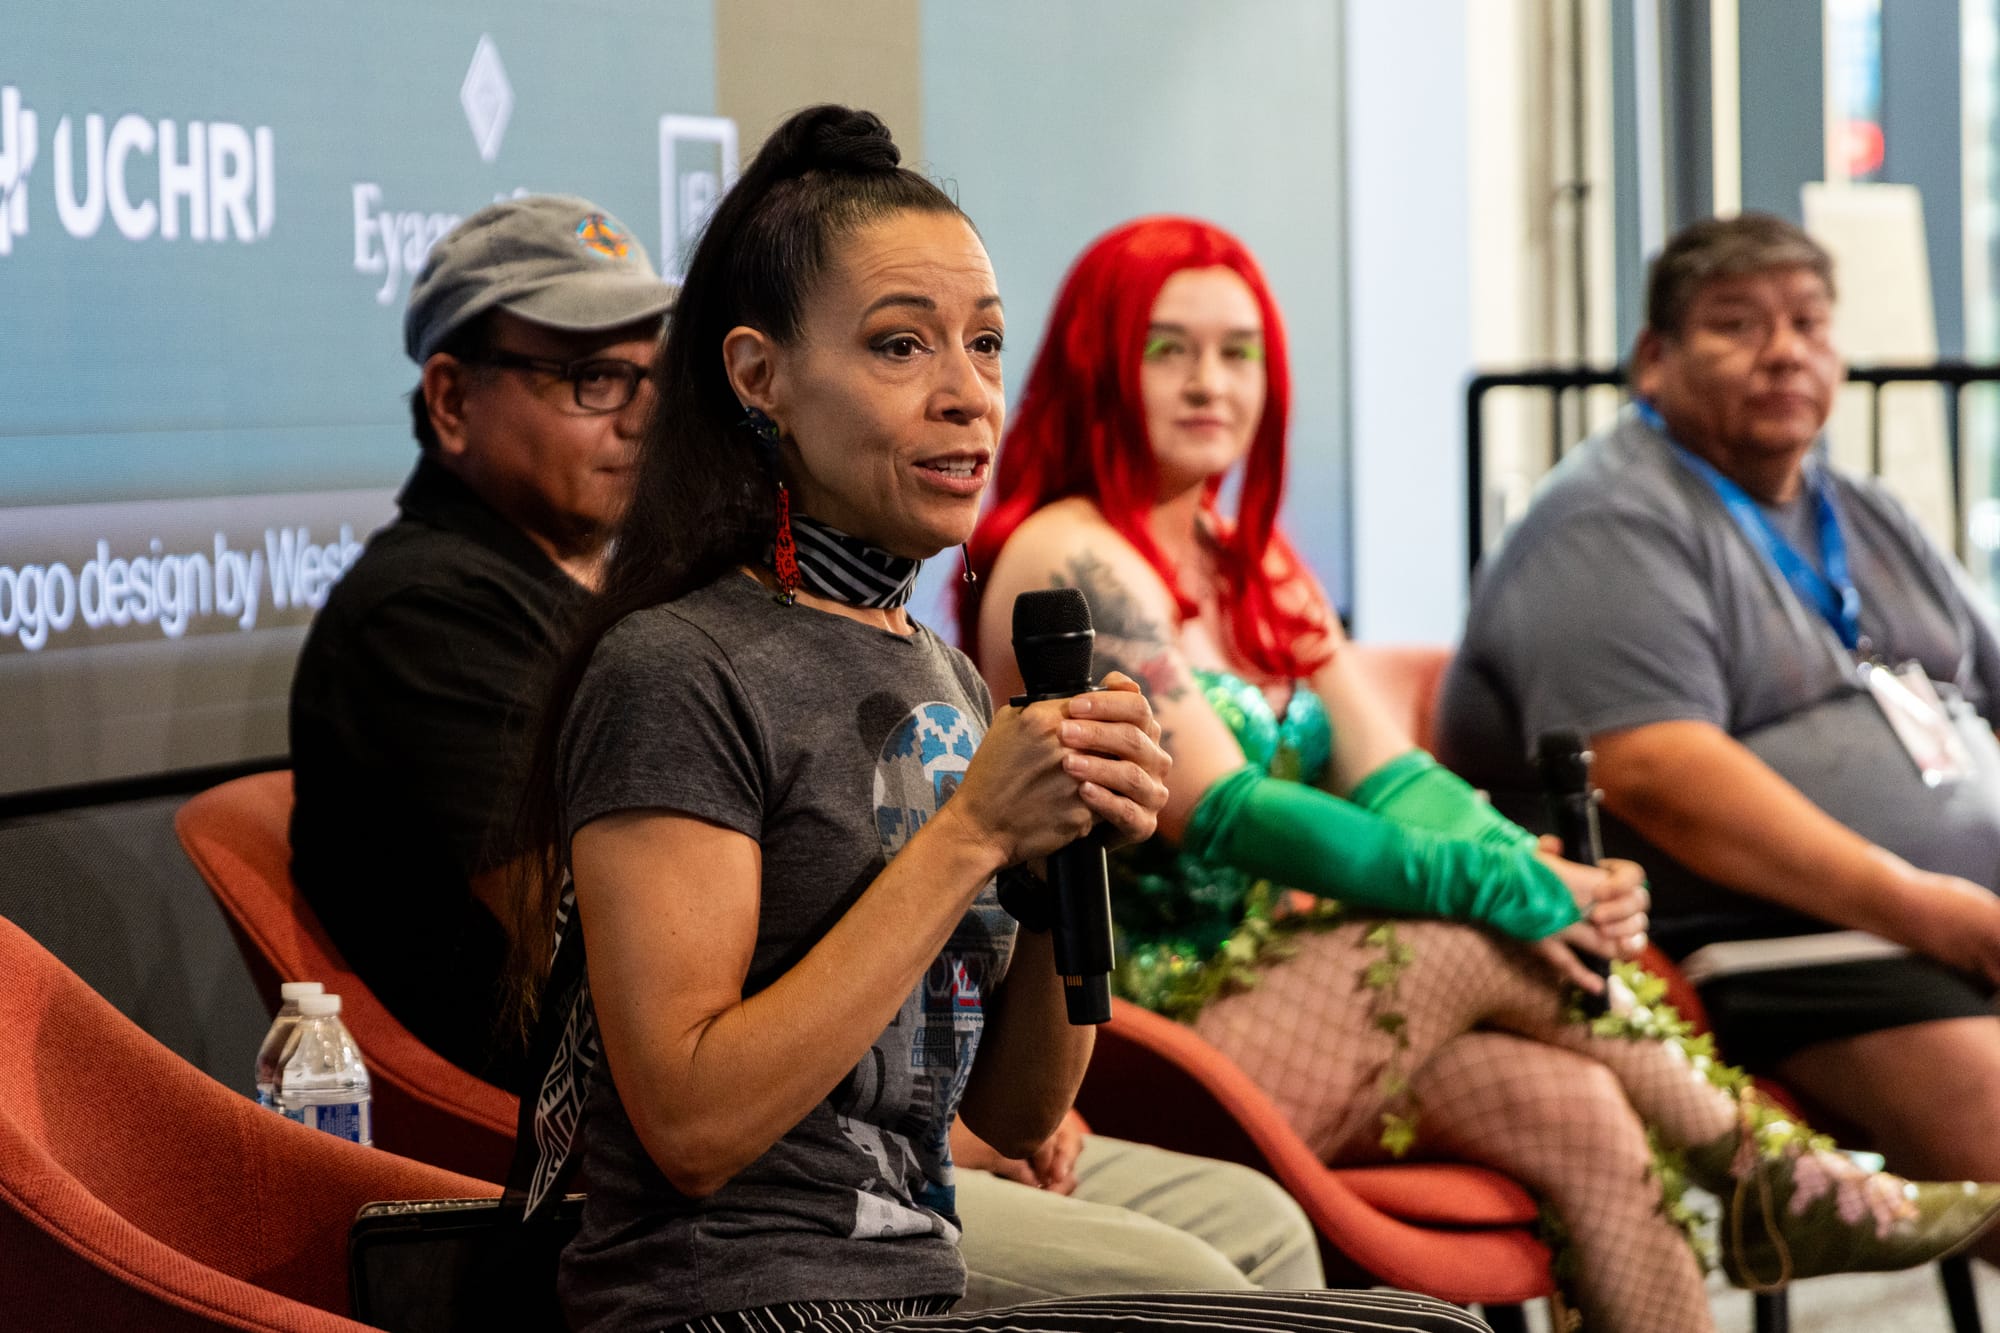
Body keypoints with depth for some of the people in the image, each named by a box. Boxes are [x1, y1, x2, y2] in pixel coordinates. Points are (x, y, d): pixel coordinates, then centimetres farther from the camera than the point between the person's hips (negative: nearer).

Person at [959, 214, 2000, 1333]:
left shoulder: (1252, 565, 18)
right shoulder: (1070, 562, -10)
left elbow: (1391, 778, 7)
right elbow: (1224, 813, -19)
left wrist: (1533, 867, -15)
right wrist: (1498, 888, -23)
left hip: (1264, 980, 7)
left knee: (1580, 1113, -17)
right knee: (1489, 943, -21)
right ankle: (1771, 1182, -5)